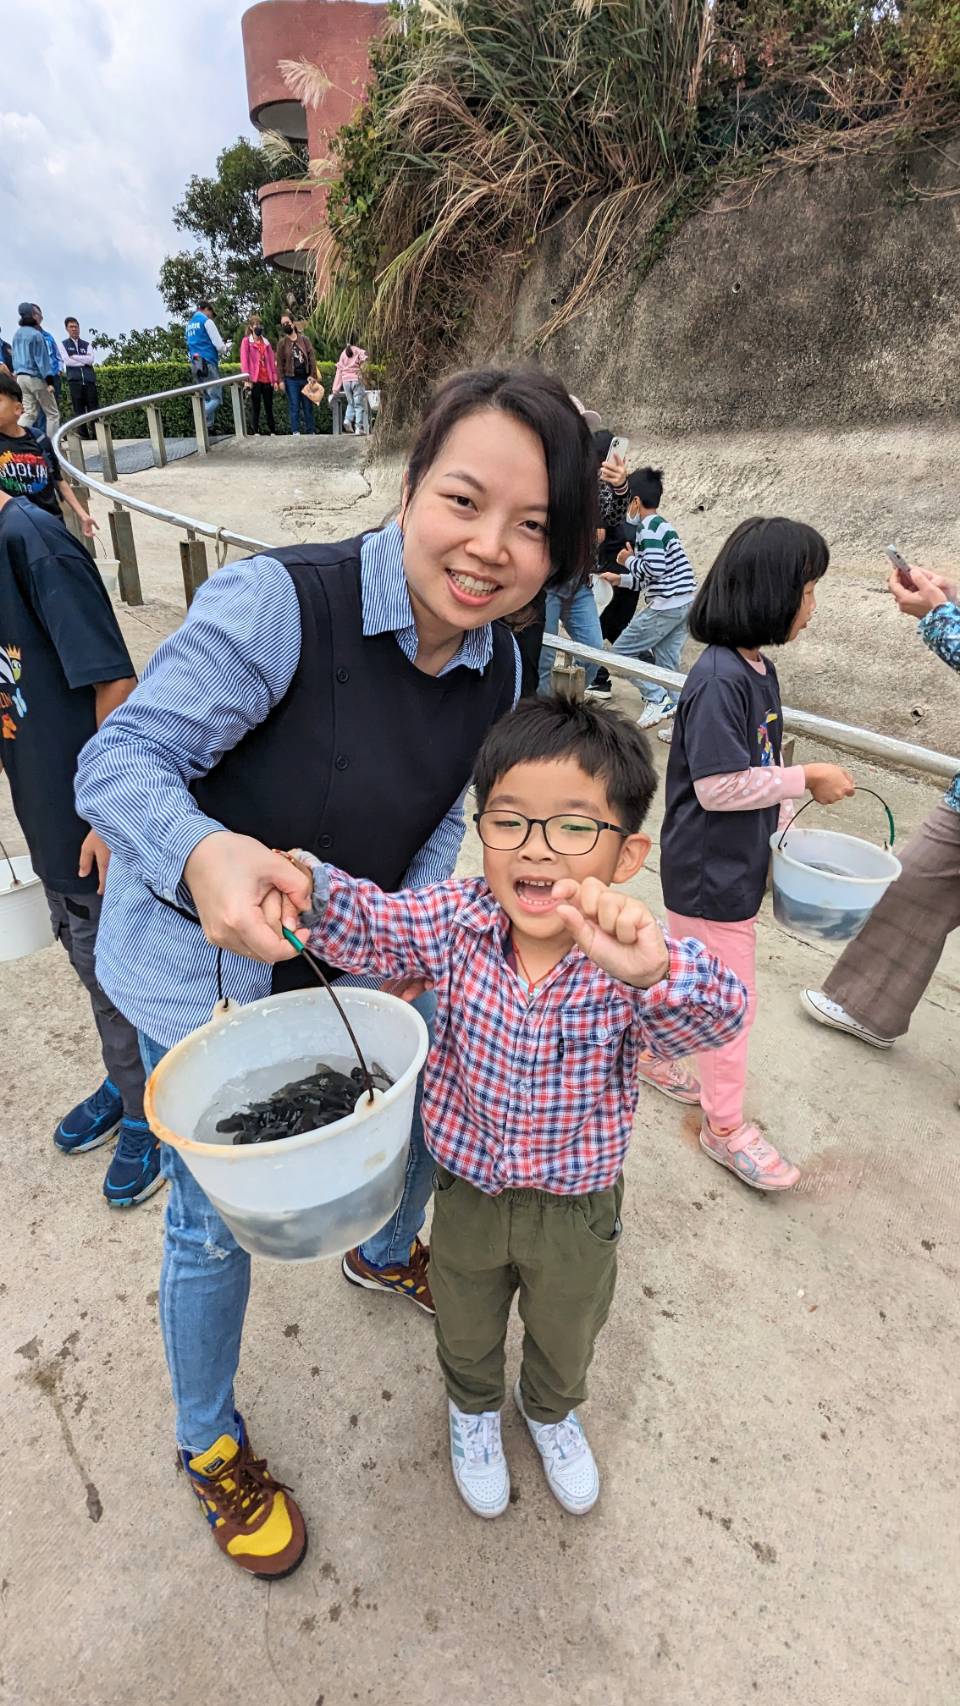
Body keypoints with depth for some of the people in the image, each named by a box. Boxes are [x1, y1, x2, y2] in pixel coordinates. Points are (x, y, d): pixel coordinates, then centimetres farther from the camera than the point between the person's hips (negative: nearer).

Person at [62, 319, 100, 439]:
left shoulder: (86, 344, 16)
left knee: (94, 408, -3)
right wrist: (85, 361, -3)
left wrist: (74, 356, -3)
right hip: (75, 380, -1)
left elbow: (91, 359, 0)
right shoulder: (64, 344, 10)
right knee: (79, 410, -3)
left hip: (89, 379, 1)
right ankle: (84, 435, -1)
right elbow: (67, 361, -4)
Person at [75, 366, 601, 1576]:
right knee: (214, 1224, 12)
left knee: (421, 1122, 25)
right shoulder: (276, 602, -29)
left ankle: (386, 1253, 64)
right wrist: (205, 857, -46)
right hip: (202, 973, -5)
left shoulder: (496, 662, -7)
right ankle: (209, 1447, 46)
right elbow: (119, 759, -26)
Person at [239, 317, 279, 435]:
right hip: (255, 380, -4)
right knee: (256, 408, -1)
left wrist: (275, 380, 5)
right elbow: (244, 361, -5)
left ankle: (272, 432, 11)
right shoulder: (246, 341, 2)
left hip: (267, 380, 4)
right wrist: (247, 380, -15)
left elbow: (272, 362, 12)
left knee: (269, 408, 7)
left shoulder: (266, 342, 15)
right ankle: (256, 433, 3)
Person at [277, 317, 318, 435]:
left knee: (308, 406, 6)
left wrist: (313, 375, -7)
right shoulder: (282, 343, 5)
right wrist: (281, 380, -8)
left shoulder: (304, 339, 7)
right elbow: (279, 362, 2)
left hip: (305, 378, 1)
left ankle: (310, 432, 13)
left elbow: (312, 357, 3)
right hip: (291, 379, -1)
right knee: (294, 407, -2)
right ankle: (295, 432, -1)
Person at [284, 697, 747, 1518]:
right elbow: (368, 927, -16)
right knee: (466, 1331, 31)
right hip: (469, 1189, 1)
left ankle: (552, 1412, 68)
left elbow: (715, 1016, -45)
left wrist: (652, 969, -67)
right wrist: (306, 882, -37)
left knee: (567, 1337, 31)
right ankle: (475, 1409, 67)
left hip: (578, 1209, -1)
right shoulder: (458, 916, -24)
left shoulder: (630, 961, -31)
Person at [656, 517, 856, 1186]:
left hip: (735, 863, 9)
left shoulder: (757, 668, 5)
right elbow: (717, 786, -26)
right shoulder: (719, 680, -24)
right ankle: (726, 1128, 25)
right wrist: (807, 778, -17)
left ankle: (650, 1054, 47)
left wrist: (780, 816, 14)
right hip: (710, 873, -9)